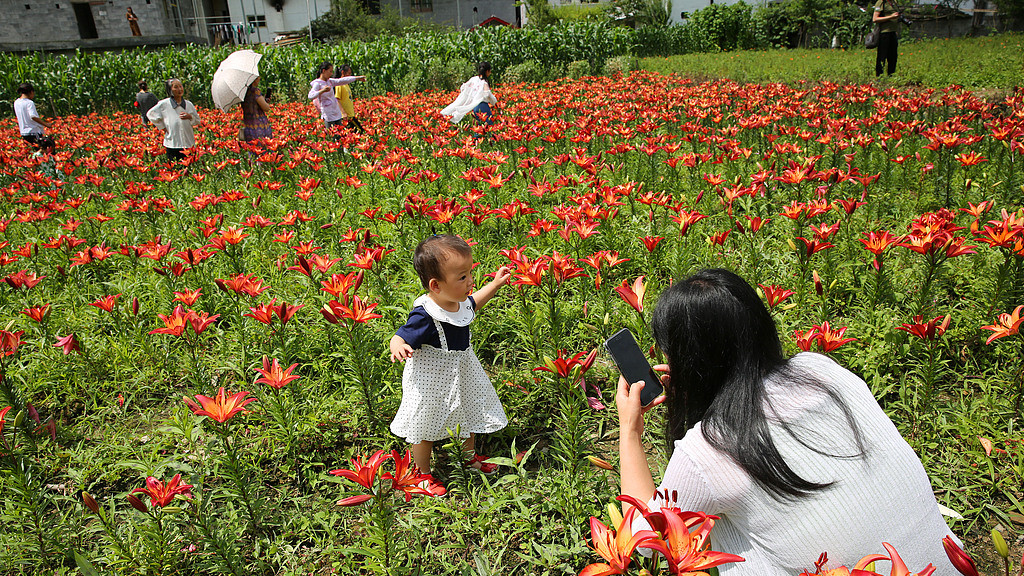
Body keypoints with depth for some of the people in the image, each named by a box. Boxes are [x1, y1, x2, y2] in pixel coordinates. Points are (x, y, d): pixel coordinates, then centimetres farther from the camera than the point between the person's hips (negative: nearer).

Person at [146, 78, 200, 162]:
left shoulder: (189, 104, 9)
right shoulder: (164, 104, 2)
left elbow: (197, 121, 13)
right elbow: (150, 114, 12)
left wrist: (190, 117, -8)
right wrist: (162, 127, 6)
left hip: (189, 144, 2)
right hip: (172, 145, -2)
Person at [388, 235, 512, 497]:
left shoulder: (459, 301, -10)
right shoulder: (425, 316, -35)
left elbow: (472, 304, 14)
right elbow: (401, 337, -30)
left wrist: (495, 284, 12)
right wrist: (398, 347, -54)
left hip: (461, 373, 8)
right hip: (431, 383, -8)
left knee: (470, 414, 27)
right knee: (425, 429, 13)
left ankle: (470, 456, 54)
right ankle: (425, 474, 37)